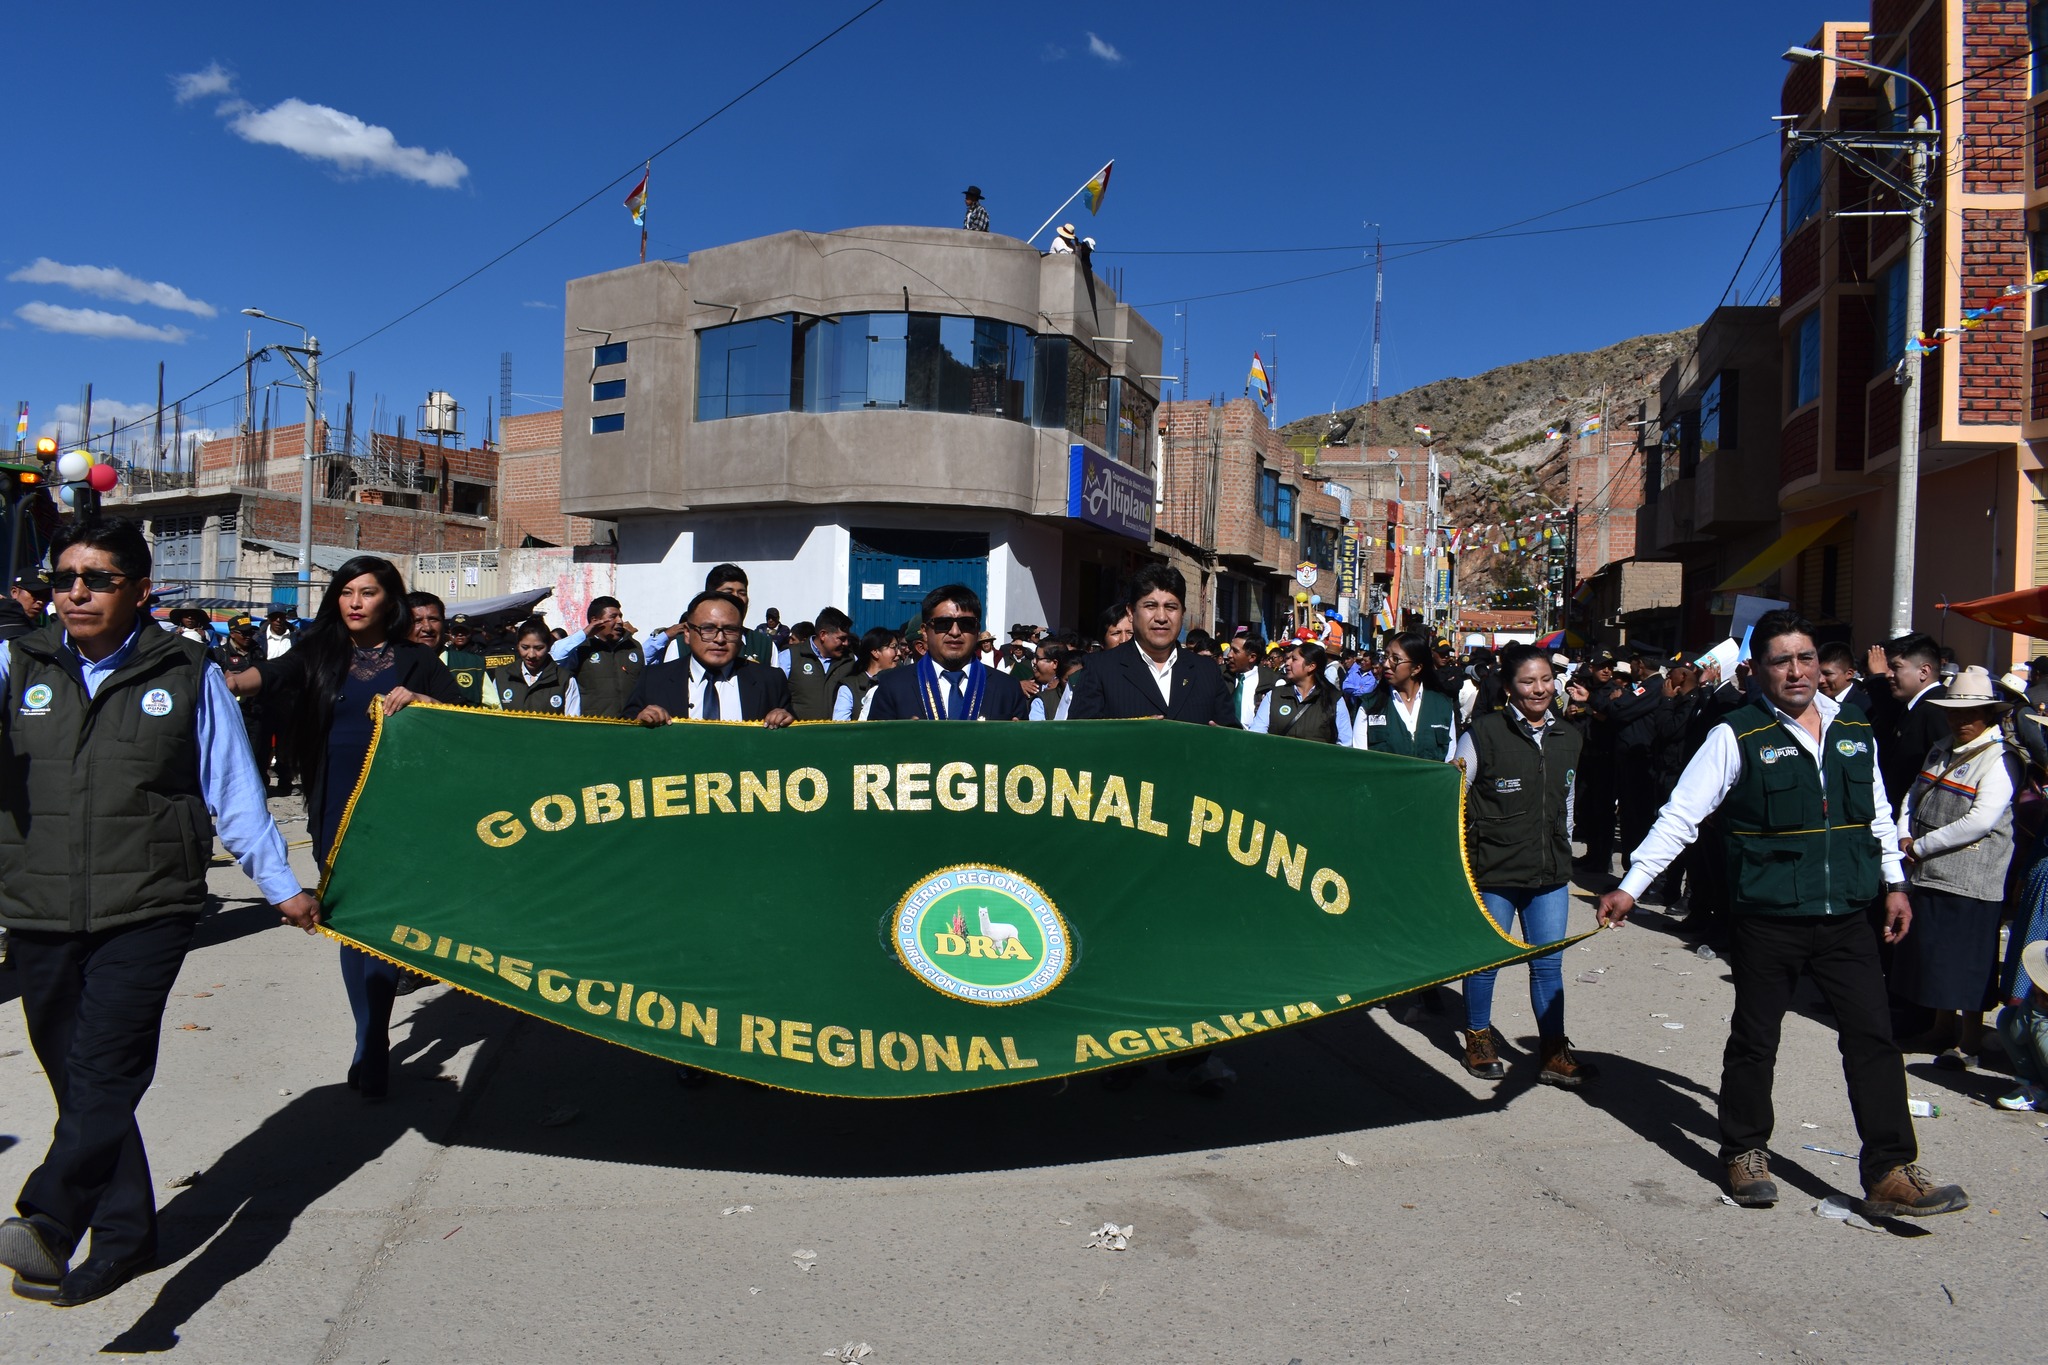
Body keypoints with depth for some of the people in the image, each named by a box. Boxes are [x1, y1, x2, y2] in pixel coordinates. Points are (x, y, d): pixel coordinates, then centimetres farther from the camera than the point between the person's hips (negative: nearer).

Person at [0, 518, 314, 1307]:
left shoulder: (187, 674, 2)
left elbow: (232, 789, 6)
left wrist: (279, 884, 7)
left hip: (147, 910, -3)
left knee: (106, 1068, -17)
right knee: (78, 1080, 11)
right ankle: (124, 1236, 23)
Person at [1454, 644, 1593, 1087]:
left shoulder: (1569, 739, 9)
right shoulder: (1484, 732, -8)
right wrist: (1461, 858, -9)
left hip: (1550, 872, 5)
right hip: (1493, 871, -4)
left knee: (1549, 964, 8)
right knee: (1485, 959, 7)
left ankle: (1554, 1054, 18)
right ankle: (1478, 1041, 25)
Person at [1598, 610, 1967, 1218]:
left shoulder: (1855, 731, 7)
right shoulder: (1738, 736, -9)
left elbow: (1878, 814, 20)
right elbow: (1680, 817, -10)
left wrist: (1894, 882, 16)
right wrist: (1630, 886, -15)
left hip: (1845, 917, 4)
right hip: (1767, 920, -4)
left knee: (1874, 1038, 3)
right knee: (1754, 1041, 9)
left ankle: (1891, 1174, 13)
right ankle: (1746, 1155, 27)